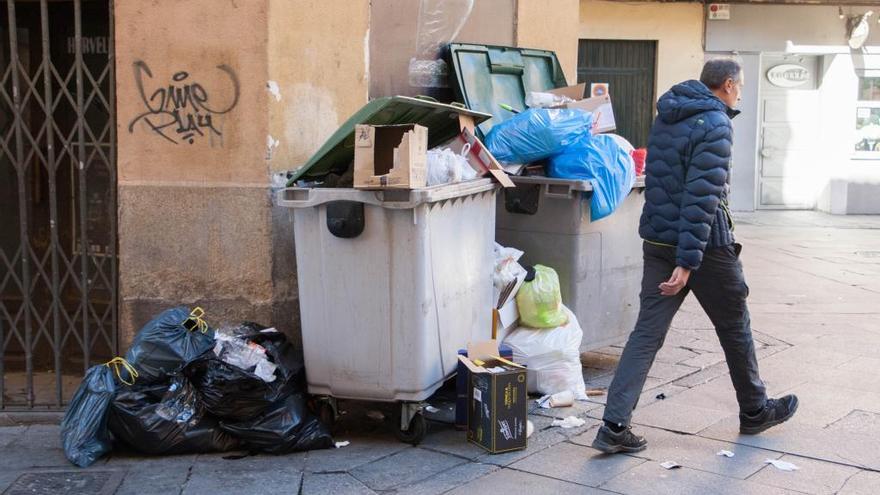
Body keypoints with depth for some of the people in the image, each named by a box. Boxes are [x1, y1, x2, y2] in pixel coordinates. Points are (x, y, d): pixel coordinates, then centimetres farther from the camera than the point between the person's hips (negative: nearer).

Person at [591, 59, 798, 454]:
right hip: (704, 244, -7)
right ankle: (755, 411, 32)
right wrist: (688, 262, -25)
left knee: (647, 332, 3)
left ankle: (614, 427, -5)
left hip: (656, 241, 7)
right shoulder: (715, 125, -15)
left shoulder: (666, 117, 12)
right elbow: (703, 197, -22)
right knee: (734, 327, 13)